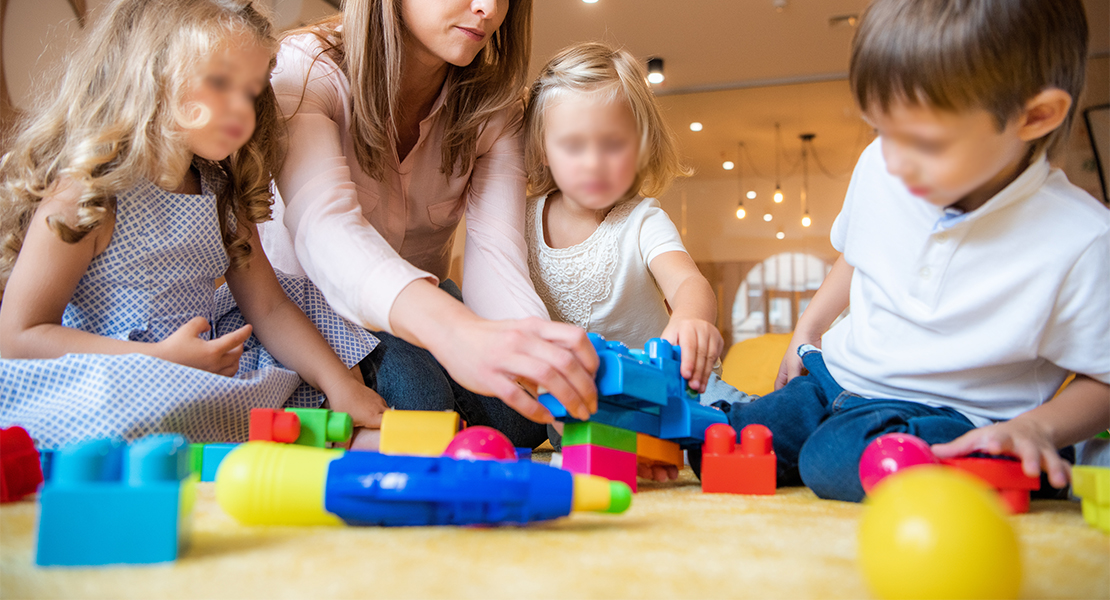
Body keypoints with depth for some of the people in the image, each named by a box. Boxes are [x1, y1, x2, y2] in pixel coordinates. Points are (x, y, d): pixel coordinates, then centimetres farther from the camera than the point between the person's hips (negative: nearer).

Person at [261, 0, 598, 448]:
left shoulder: (492, 106, -10)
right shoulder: (305, 69, -22)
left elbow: (495, 252, -23)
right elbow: (324, 227, -40)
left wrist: (549, 358, -46)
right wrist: (456, 332, -61)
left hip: (419, 307, 3)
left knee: (520, 413, -20)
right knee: (416, 399, -30)